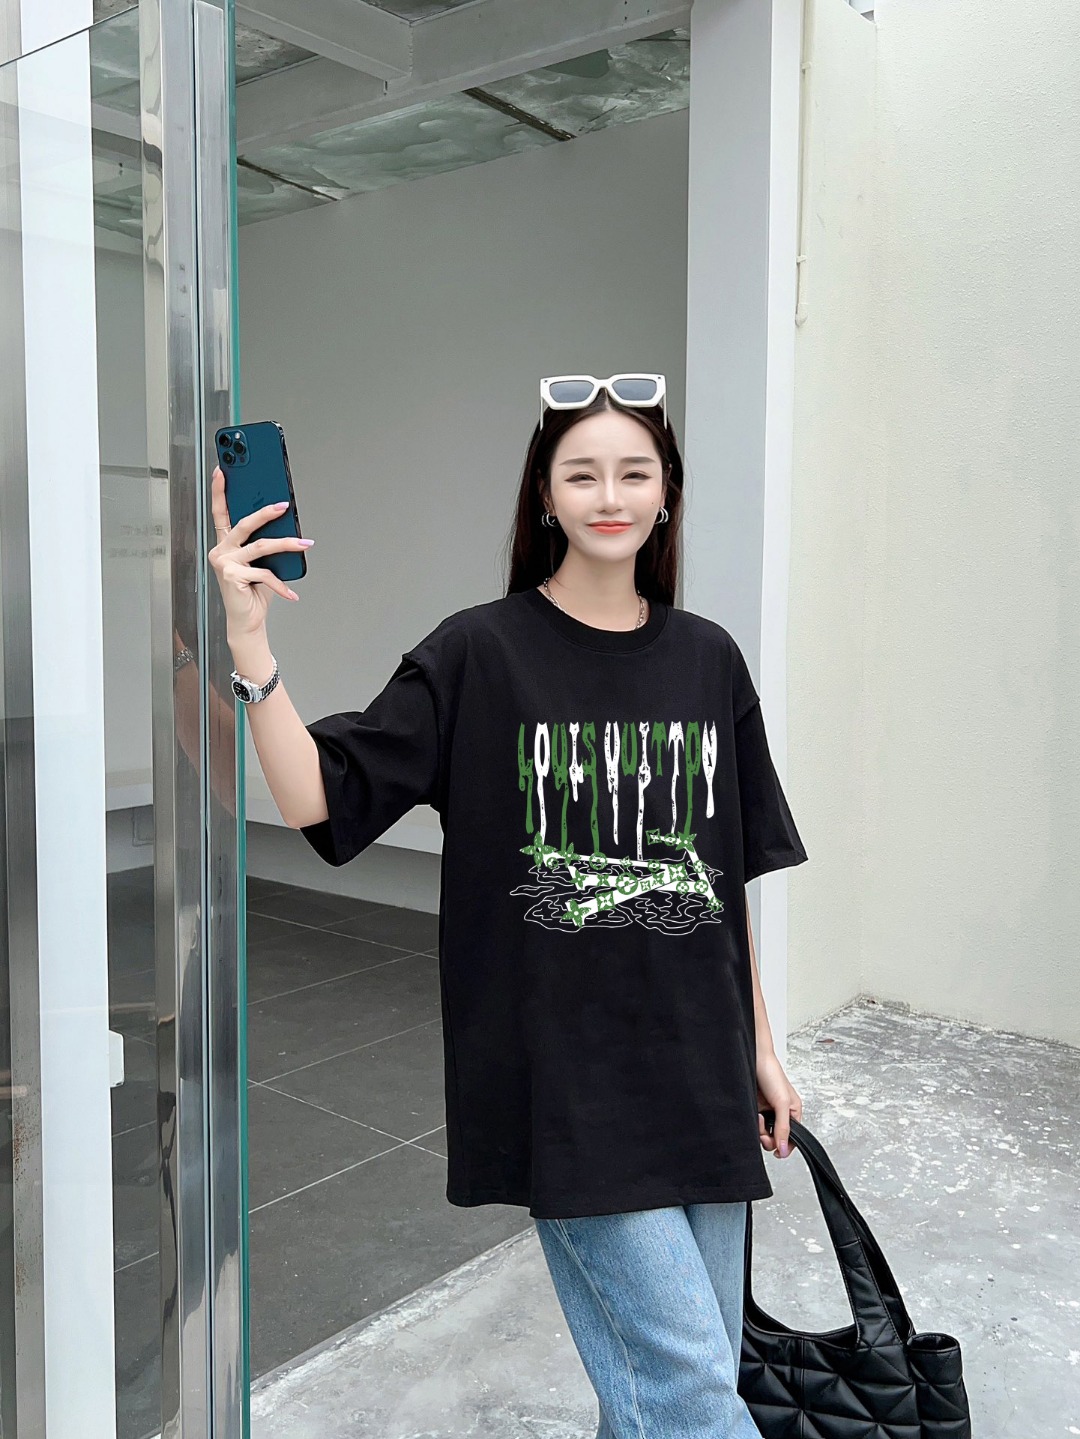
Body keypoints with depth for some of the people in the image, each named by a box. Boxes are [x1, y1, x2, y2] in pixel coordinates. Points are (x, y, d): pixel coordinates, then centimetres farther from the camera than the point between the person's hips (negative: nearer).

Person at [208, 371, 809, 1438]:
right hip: (563, 1076, -4)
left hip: (697, 1070, 5)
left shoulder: (707, 660, 5)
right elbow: (313, 797, -13)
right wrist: (250, 643, -26)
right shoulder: (479, 655, -7)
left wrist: (758, 1049, 13)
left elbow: (730, 877, 10)